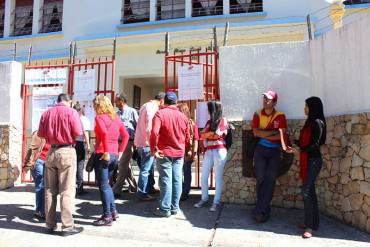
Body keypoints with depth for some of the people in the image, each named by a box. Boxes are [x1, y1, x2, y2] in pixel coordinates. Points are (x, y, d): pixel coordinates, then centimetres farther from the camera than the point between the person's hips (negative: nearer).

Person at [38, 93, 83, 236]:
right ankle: (67, 226, 1)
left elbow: (41, 134, 7)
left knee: (50, 190, 13)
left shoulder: (47, 113, 8)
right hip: (67, 151, -5)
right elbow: (78, 133, -12)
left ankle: (50, 224, 21)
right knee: (67, 190, -2)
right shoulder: (71, 112, -5)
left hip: (51, 152, 5)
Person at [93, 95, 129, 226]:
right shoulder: (116, 117, 12)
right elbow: (125, 135, 12)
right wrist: (120, 151, 13)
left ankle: (107, 217, 11)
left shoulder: (99, 117, -8)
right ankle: (113, 211, 25)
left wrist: (106, 152, -22)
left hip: (103, 155, -7)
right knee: (105, 183, 22)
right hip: (114, 154, 7)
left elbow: (104, 133, -26)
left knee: (103, 186, 3)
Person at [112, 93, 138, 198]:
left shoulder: (131, 111, -6)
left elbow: (138, 127, -6)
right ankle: (133, 186, 30)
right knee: (126, 165, 15)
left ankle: (116, 190, 0)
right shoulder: (117, 113, 12)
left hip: (128, 141, -7)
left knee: (122, 166, -6)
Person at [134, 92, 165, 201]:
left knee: (150, 167, 21)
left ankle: (150, 188, 33)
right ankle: (142, 194, 7)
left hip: (141, 142, 10)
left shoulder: (146, 105, 16)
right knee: (145, 169, -2)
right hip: (146, 143, -10)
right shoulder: (153, 108, -15)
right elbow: (150, 128, -23)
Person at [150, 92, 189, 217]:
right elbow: (187, 137, 9)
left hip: (164, 153, -4)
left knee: (166, 181, 1)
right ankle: (175, 207, 20)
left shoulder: (160, 113, -9)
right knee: (177, 180, 9)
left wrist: (153, 149, -13)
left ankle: (165, 209, 8)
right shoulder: (183, 116, 5)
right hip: (179, 153, 4)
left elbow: (154, 133, -21)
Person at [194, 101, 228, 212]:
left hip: (220, 151, -6)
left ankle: (216, 202, 6)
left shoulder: (223, 120, 1)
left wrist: (207, 134, 0)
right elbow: (202, 136, 7)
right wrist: (212, 133, -8)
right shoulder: (209, 122, 19)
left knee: (218, 177, -1)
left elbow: (219, 134, -12)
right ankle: (204, 199, 20)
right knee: (203, 176, 6)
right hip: (209, 151, 6)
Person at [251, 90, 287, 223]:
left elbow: (281, 135, -12)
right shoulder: (258, 114, 3)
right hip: (260, 150, 1)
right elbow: (256, 133, -7)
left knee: (270, 179, -4)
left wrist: (263, 135, -13)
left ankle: (259, 210, 2)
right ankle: (264, 209, 13)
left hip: (274, 151, -1)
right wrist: (272, 132, -12)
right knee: (261, 179, 0)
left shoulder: (280, 116, -2)